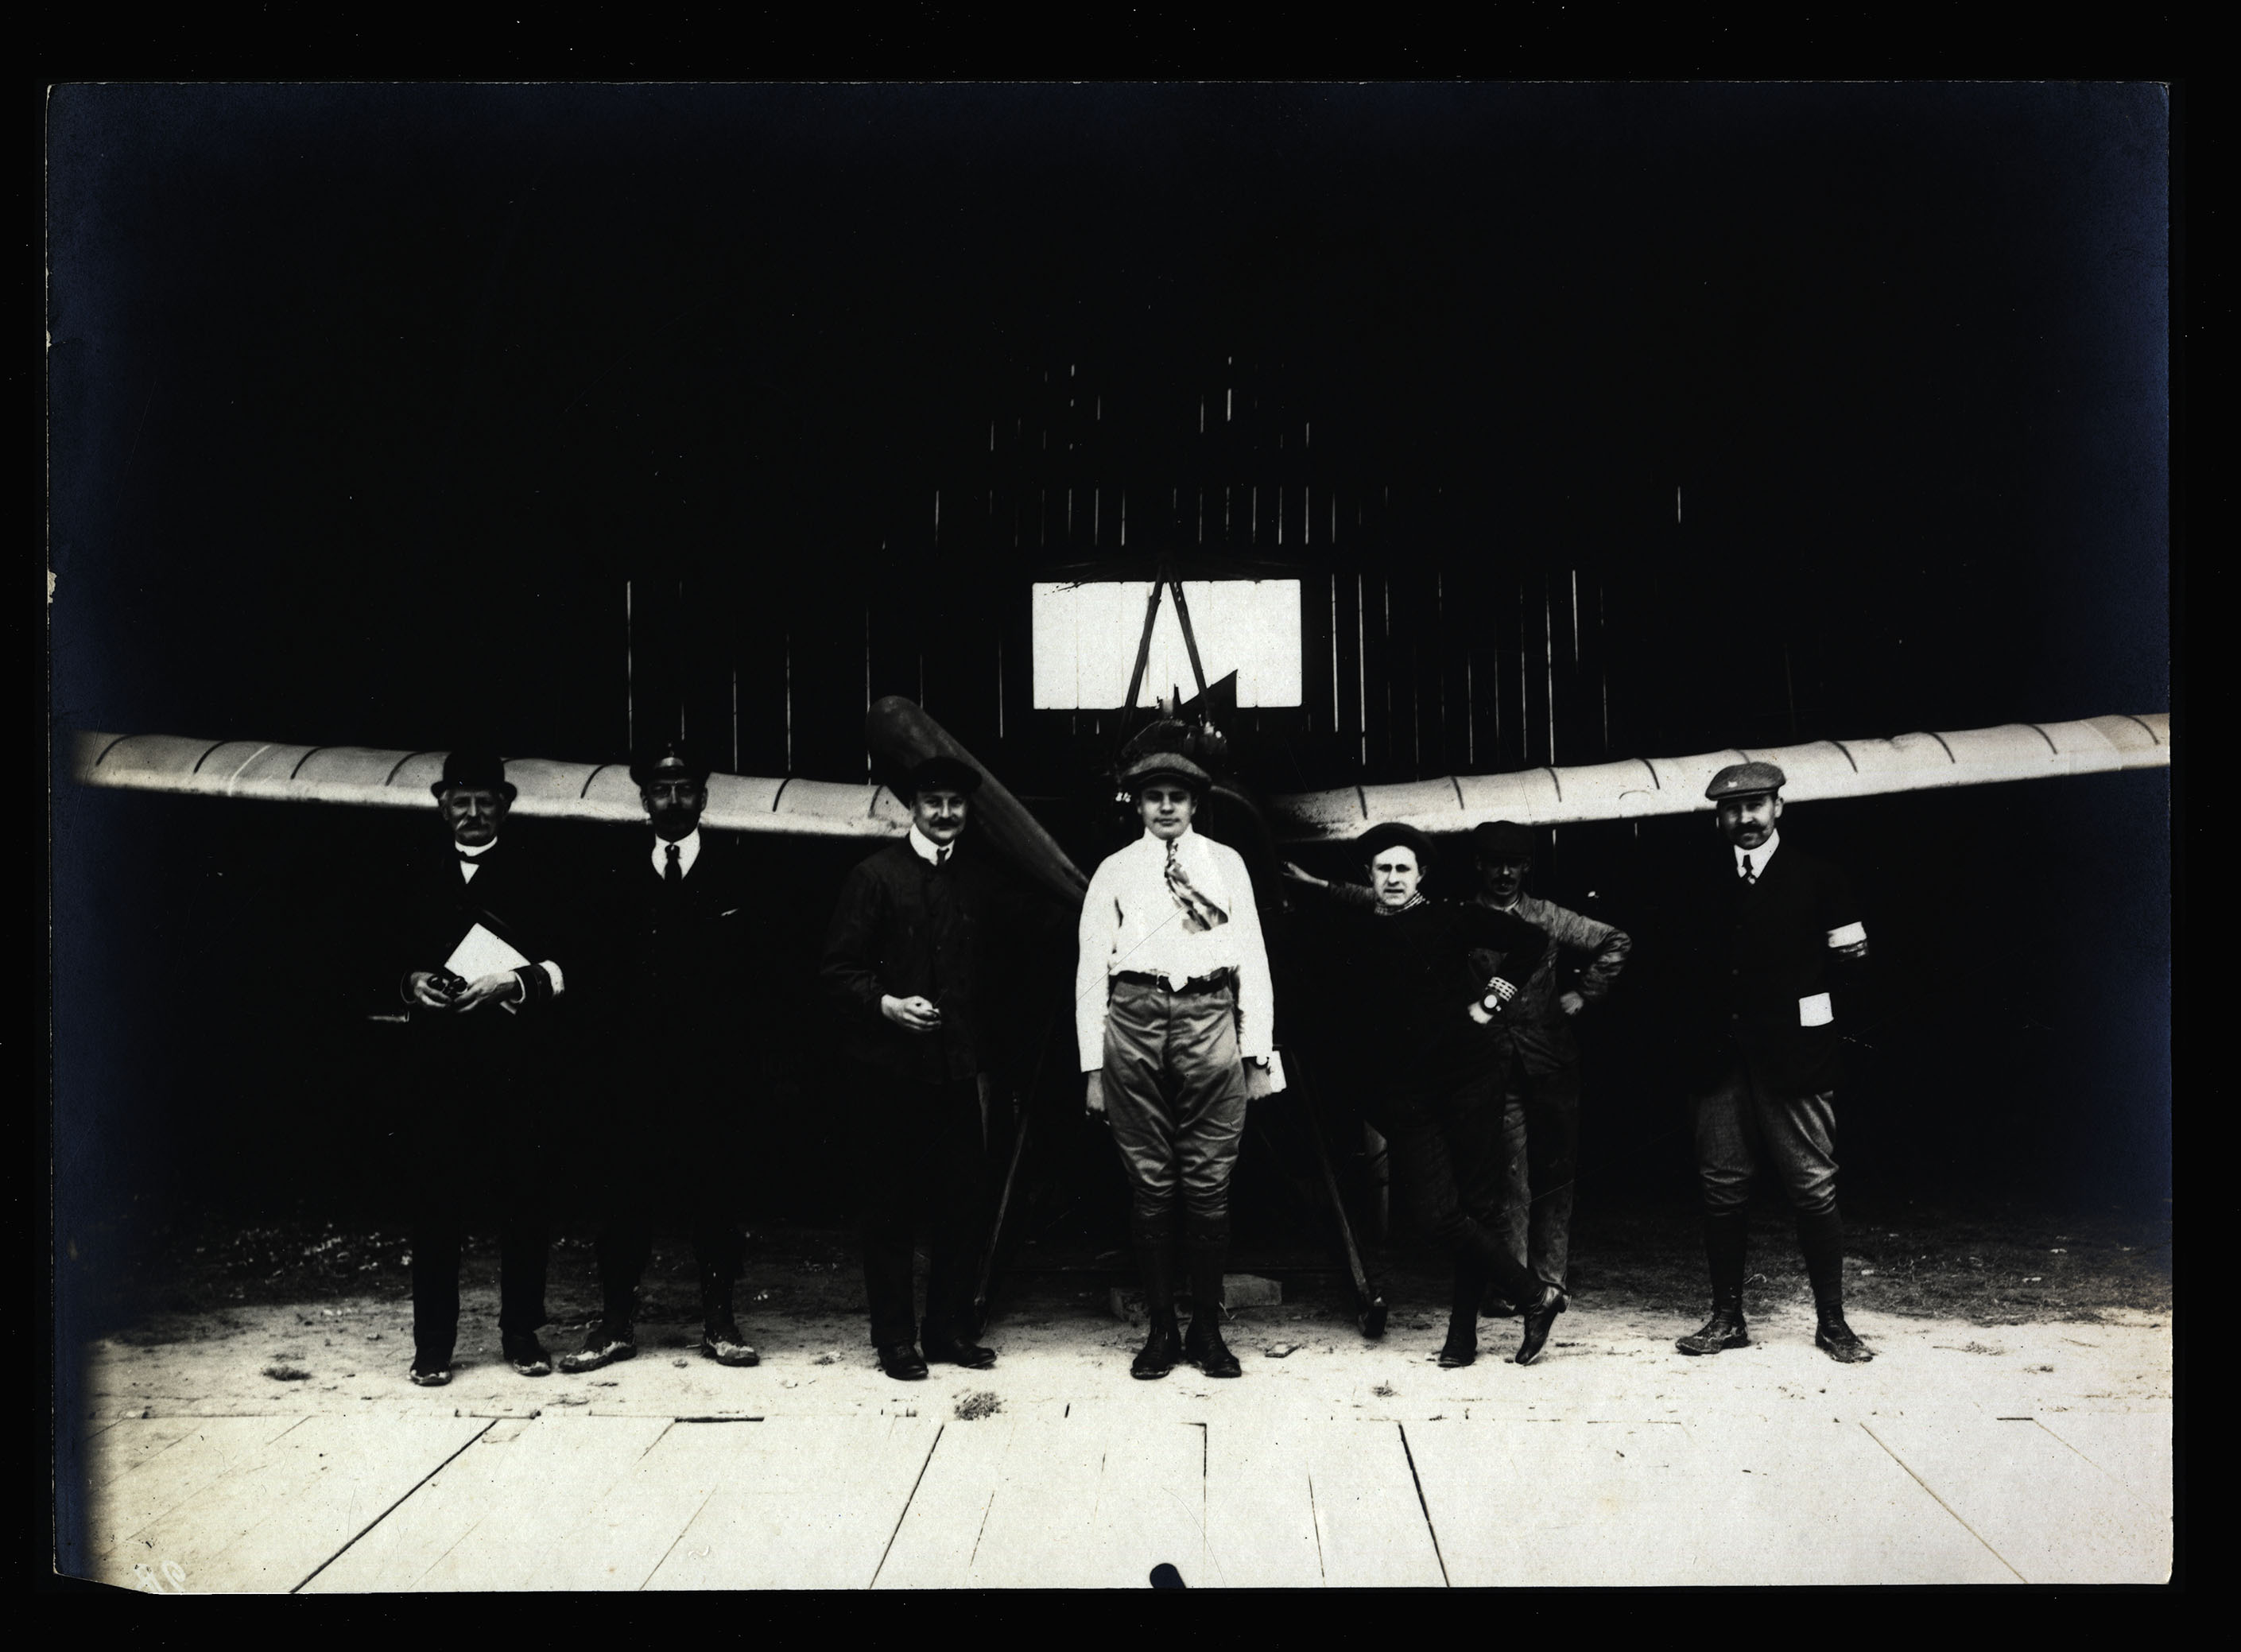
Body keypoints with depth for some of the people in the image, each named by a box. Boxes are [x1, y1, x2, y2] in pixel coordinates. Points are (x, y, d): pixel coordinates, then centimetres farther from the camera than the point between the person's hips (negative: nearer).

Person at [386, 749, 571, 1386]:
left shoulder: (534, 873, 6)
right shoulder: (416, 875, 14)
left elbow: (565, 965, 2)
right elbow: (390, 956, 18)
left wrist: (513, 982, -14)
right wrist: (410, 982, -2)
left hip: (514, 1054, -1)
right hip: (435, 1056, 1)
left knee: (523, 1196, 1)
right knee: (435, 1197, 0)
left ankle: (522, 1332, 12)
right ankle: (433, 1343, 8)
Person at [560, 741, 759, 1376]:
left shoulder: (734, 872, 5)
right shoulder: (622, 877, 11)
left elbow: (747, 970, 0)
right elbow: (605, 973, 9)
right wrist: (615, 1046, -1)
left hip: (711, 1068, -2)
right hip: (636, 1067, 2)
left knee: (712, 1192, 4)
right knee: (622, 1191, 2)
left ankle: (718, 1322, 13)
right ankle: (616, 1323, 10)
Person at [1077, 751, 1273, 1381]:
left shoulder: (1226, 863, 15)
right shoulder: (1114, 872, 13)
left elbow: (1253, 958, 10)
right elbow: (1091, 970, 10)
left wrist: (1259, 1054, 2)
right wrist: (1093, 1068, 4)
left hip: (1210, 1020, 0)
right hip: (1135, 1020, 0)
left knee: (1209, 1183, 1)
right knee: (1149, 1183, 3)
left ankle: (1207, 1329, 11)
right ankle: (1160, 1329, 12)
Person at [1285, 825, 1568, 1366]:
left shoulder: (1449, 919, -1)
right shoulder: (1356, 935, 6)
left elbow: (1530, 940, 2)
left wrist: (1492, 1002, 0)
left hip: (1469, 1076, -2)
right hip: (1406, 1091, 2)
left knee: (1478, 1208, 0)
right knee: (1440, 1214, -9)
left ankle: (1463, 1331, 13)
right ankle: (1536, 1296, 6)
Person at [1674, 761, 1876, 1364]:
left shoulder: (1816, 878, 3)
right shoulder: (1704, 885, 12)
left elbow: (1851, 958, 5)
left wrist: (1794, 991, 1)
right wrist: (1709, 1003, 4)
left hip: (1793, 1055, -3)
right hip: (1722, 1058, 3)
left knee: (1813, 1189, -2)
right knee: (1720, 1187, 4)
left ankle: (1832, 1322, 9)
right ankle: (1726, 1316, 15)